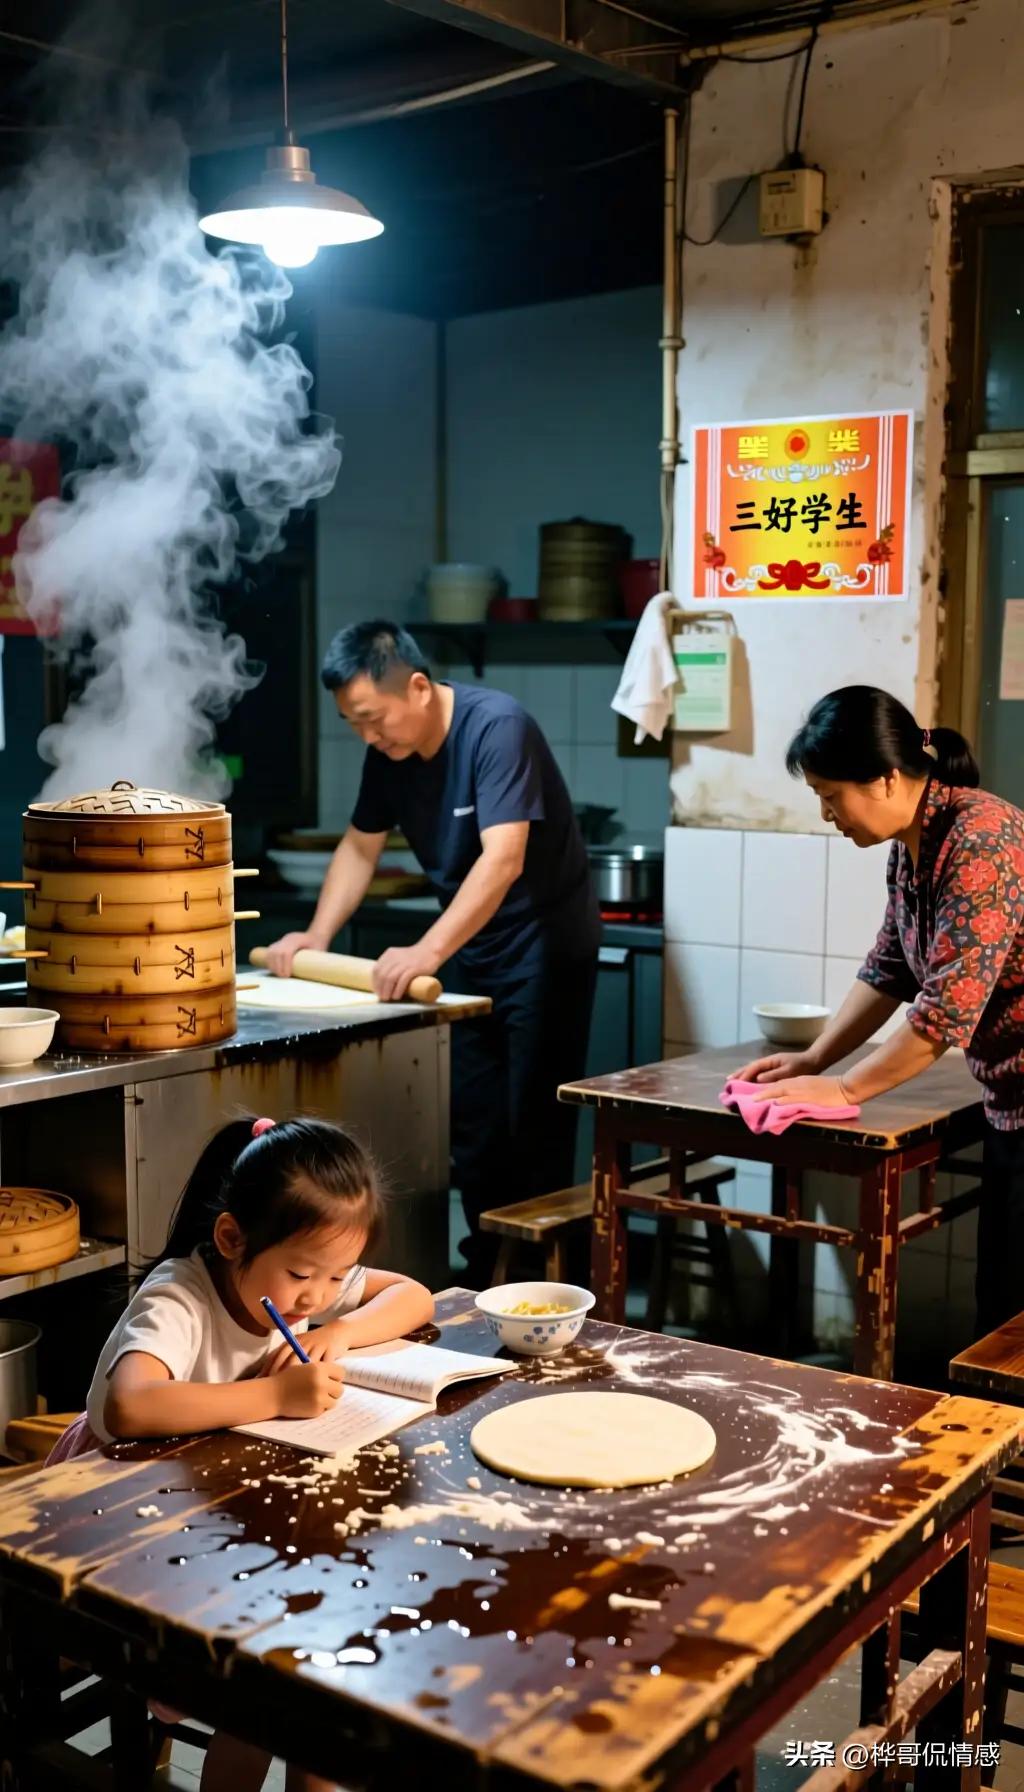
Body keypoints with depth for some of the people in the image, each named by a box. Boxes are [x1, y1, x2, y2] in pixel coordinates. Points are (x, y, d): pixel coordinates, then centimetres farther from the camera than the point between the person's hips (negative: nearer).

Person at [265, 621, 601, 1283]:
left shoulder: (496, 726, -24)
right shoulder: (387, 752, -2)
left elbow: (504, 859, -34)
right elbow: (361, 847, 11)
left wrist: (429, 950, -43)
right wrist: (317, 936, -1)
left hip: (544, 948, -7)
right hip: (471, 952, 7)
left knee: (536, 1132, -5)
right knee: (473, 1128, 11)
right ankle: (485, 1277, 23)